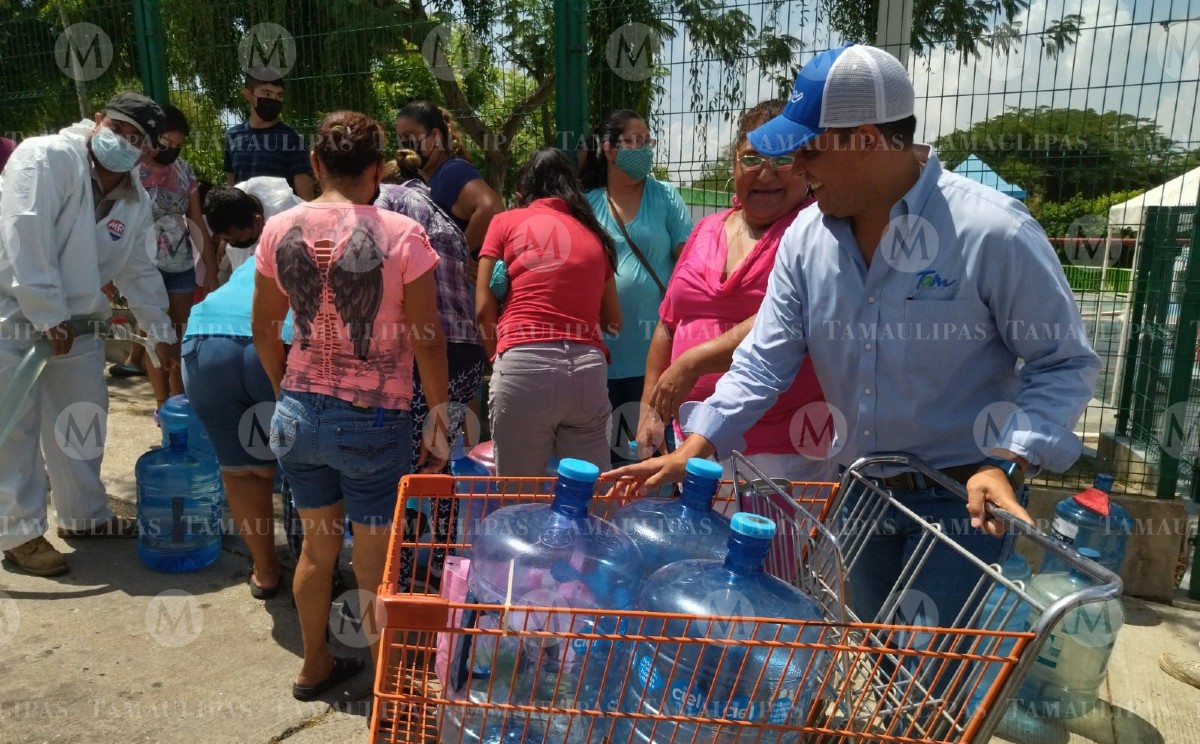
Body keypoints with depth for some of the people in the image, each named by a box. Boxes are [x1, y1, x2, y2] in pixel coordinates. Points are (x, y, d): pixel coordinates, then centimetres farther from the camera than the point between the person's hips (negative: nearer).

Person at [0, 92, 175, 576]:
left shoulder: (135, 201, 5)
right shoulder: (46, 158, -16)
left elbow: (140, 271, 13)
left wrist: (161, 330, 13)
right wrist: (48, 315, -25)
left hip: (77, 322, 7)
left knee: (83, 419, 13)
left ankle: (84, 515, 30)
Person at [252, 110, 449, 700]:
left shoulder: (279, 230, -1)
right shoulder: (402, 236, -15)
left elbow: (263, 330, 8)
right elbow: (427, 341, -13)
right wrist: (438, 421, -2)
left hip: (298, 413, 5)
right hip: (373, 420, -4)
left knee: (318, 546, 21)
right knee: (373, 563, 10)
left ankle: (314, 667, 40)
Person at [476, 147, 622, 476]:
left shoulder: (506, 222, 11)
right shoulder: (595, 236, 20)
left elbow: (484, 310, 4)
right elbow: (614, 320, 22)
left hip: (525, 366, -3)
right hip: (588, 370, 3)